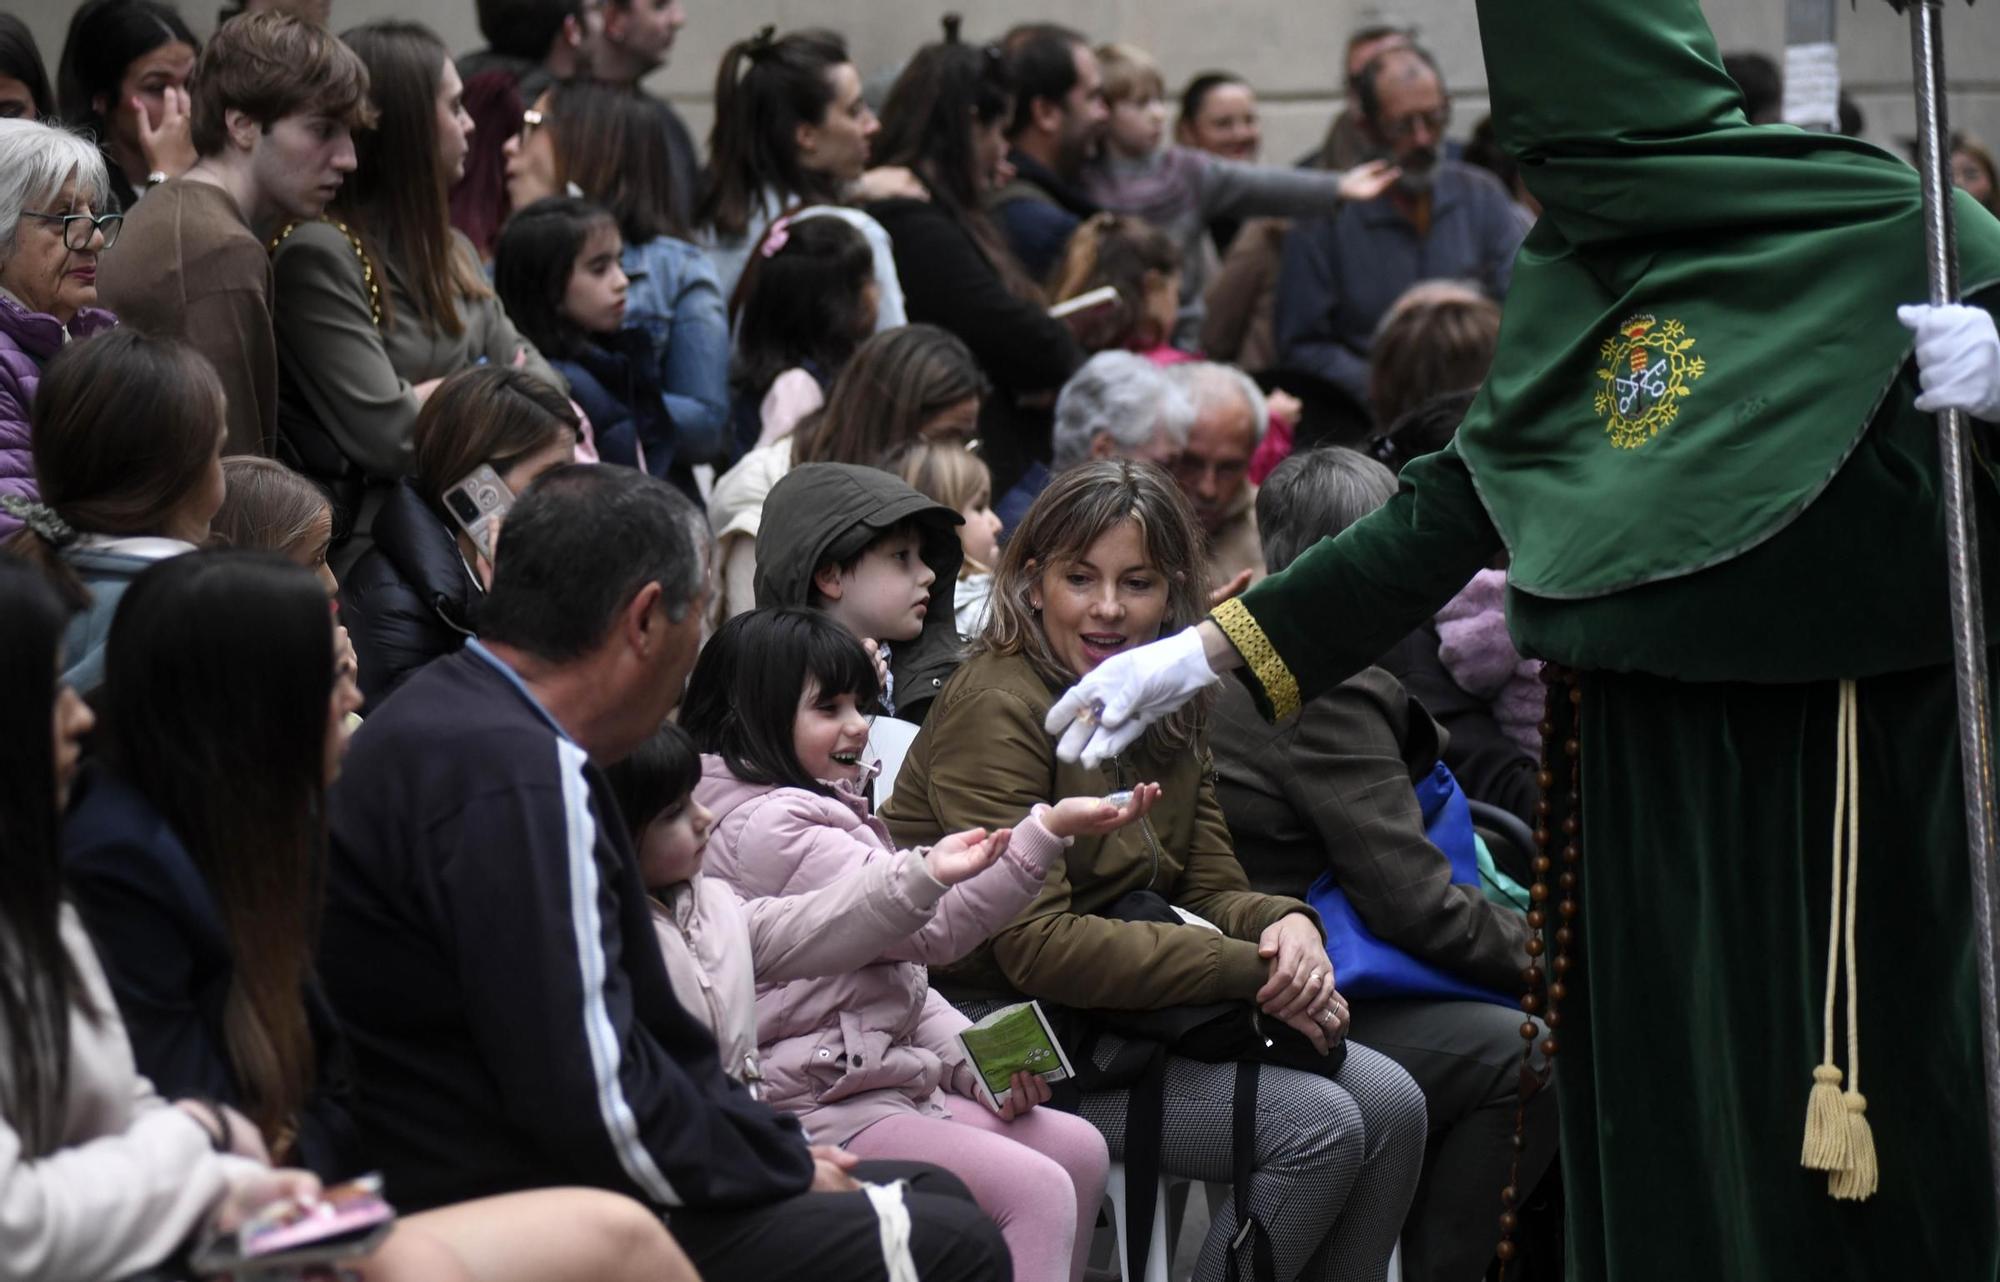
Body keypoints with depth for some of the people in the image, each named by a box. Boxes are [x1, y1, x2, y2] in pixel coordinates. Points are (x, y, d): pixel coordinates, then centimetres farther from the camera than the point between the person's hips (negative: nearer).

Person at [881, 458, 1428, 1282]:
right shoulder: (996, 710, -16)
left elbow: (1212, 889, 12)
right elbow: (1035, 946, -22)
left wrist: (1288, 926, -14)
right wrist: (1253, 972, -22)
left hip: (1134, 1016, 9)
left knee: (1391, 1106, -5)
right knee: (1318, 1128, -20)